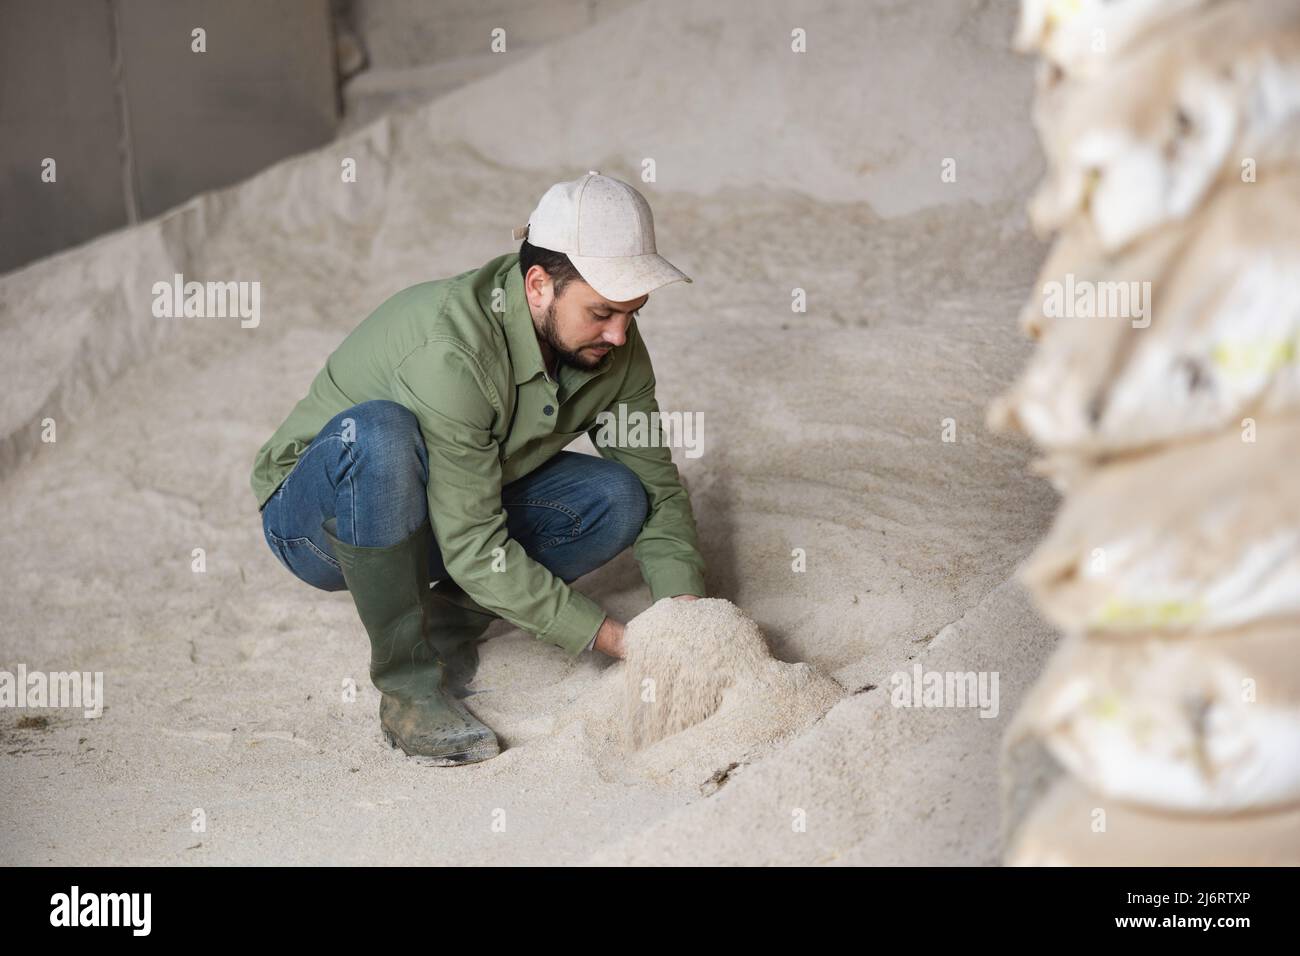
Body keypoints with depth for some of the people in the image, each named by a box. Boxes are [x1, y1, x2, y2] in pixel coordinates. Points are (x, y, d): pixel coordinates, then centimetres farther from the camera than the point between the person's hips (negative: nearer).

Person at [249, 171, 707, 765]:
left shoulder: (614, 347, -13)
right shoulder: (450, 353, -35)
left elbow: (658, 488, -4)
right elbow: (476, 552, -34)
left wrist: (684, 607, -21)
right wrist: (612, 638, -33)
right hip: (314, 518, -6)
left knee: (618, 498, -17)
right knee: (377, 432, -39)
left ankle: (447, 620, 0)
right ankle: (409, 683, -24)